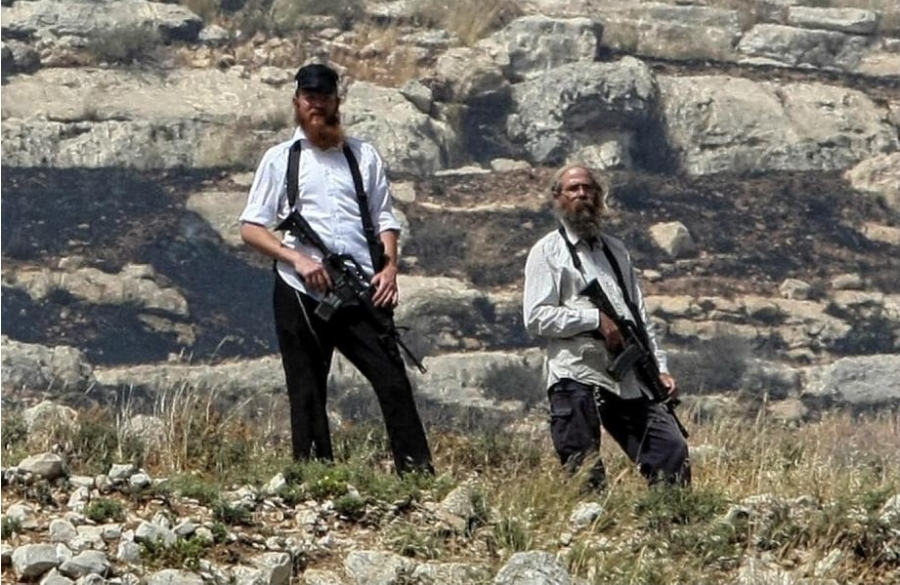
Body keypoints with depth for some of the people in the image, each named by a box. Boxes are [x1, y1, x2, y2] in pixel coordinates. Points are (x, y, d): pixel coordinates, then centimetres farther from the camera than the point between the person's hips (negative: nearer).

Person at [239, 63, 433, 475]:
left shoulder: (364, 156, 16)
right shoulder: (280, 159, 10)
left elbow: (385, 220, 15)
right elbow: (250, 229, 5)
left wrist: (389, 267, -3)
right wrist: (297, 258, -10)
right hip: (300, 294, -1)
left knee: (392, 379, -9)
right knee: (307, 392, 1)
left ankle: (417, 472, -10)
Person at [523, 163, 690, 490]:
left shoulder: (616, 250, 24)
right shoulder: (548, 252, 5)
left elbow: (640, 315, 22)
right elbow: (536, 317, -6)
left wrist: (659, 368, 11)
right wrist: (596, 320, -14)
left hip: (630, 380, 5)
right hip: (576, 377, -5)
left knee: (672, 451, -6)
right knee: (585, 477, -7)